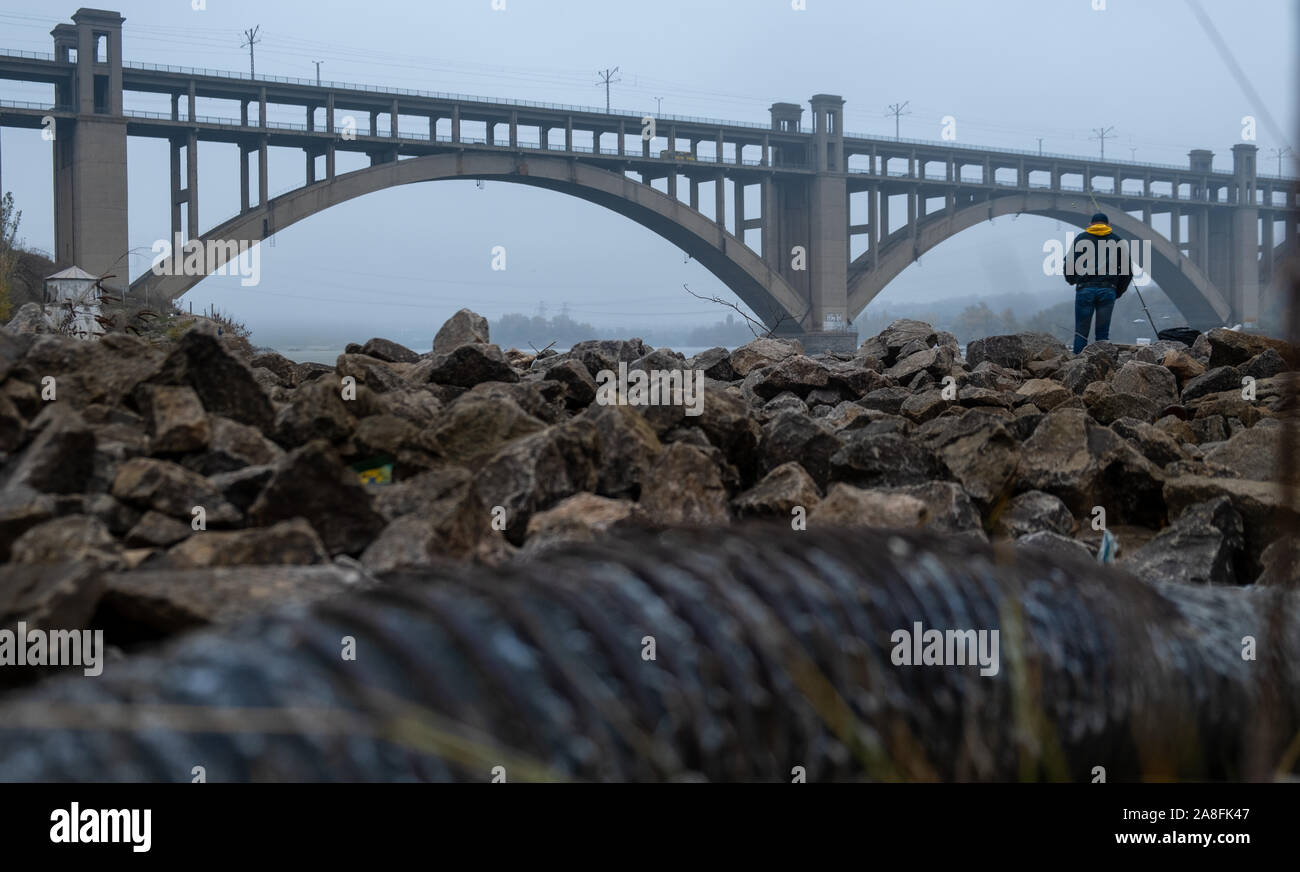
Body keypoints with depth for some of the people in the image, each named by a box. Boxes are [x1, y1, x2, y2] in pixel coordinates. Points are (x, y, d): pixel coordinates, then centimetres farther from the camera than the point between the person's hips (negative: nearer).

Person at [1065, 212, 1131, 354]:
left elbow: (1068, 264, 10)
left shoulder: (1080, 239, 13)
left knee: (1081, 331, 2)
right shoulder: (1119, 241, 14)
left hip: (1084, 289, 0)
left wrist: (1072, 281, 30)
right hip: (1108, 290, 0)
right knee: (1103, 333, 4)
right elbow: (1128, 269, 12)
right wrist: (1119, 291, 23)